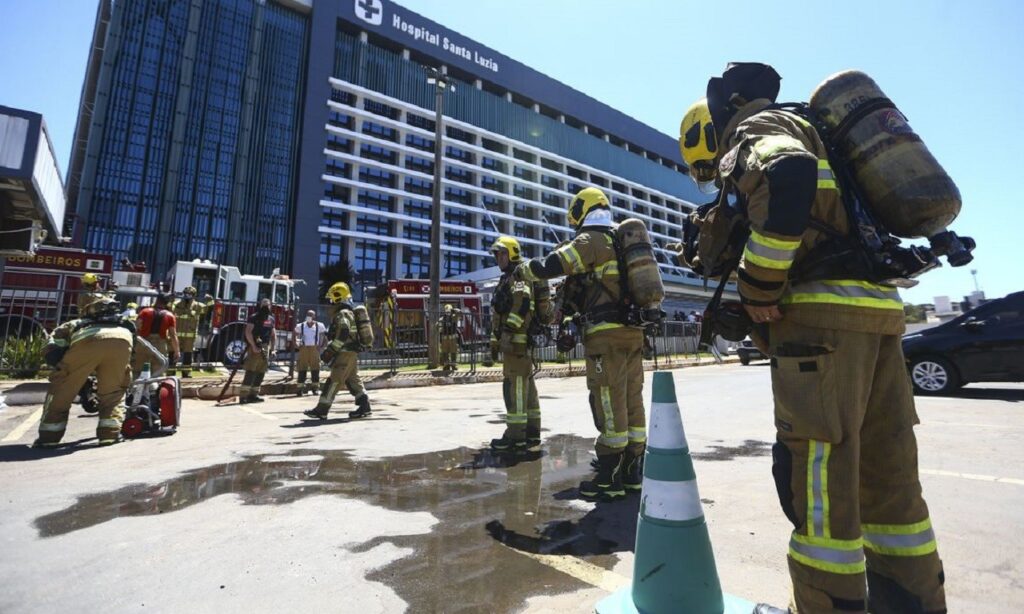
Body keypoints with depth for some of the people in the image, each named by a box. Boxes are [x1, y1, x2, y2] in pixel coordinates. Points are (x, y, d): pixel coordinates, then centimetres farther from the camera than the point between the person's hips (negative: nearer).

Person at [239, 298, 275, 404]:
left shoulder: (271, 319, 15)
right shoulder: (254, 317, -4)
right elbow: (248, 332, -14)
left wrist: (272, 348, 14)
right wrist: (253, 346, -21)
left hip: (265, 348, 7)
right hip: (255, 348, -7)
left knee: (260, 373, 8)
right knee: (250, 372, -10)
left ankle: (253, 394, 15)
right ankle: (243, 396, -9)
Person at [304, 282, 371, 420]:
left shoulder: (343, 314, -14)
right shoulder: (347, 312, 19)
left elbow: (343, 335, -25)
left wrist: (330, 350, -21)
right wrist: (331, 349, 24)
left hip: (346, 353, -10)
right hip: (351, 353, 10)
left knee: (334, 380, -5)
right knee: (353, 380, 12)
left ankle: (322, 410, 0)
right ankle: (365, 407, 13)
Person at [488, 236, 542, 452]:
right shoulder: (506, 279, 27)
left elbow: (522, 303, -22)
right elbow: (498, 313, 28)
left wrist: (509, 327, -26)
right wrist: (495, 339, 24)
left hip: (517, 338, -10)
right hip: (512, 338, 10)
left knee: (514, 385, -11)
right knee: (525, 385, 10)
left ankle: (516, 435, -8)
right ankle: (531, 432, 16)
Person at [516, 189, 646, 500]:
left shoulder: (590, 240, -5)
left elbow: (550, 266, -13)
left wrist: (522, 270, 6)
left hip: (606, 334, -8)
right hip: (634, 331, 8)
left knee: (609, 405, -4)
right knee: (632, 401, 11)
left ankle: (610, 478, 4)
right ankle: (632, 471, 20)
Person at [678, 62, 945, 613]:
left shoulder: (756, 128, 4)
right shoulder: (810, 132, 31)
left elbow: (787, 176, -21)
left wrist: (758, 288, -16)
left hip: (822, 312, -10)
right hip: (878, 305, 10)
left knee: (818, 483, -6)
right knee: (887, 475, 13)